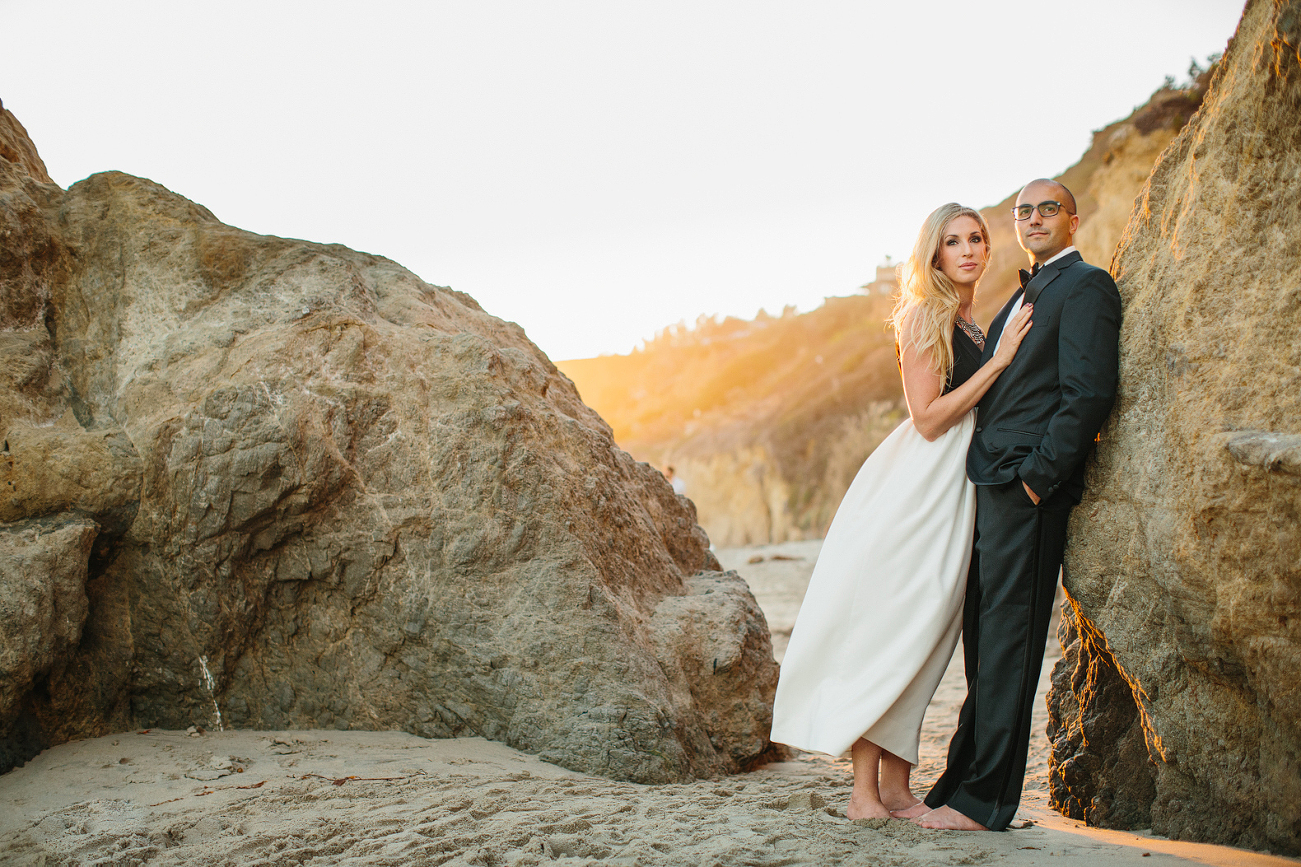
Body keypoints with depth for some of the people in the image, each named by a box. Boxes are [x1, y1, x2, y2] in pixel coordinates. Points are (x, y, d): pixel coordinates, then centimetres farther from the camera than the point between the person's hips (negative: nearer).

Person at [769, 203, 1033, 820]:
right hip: (916, 484, -8)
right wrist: (998, 361, -13)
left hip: (956, 488, 8)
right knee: (886, 624, -8)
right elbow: (929, 418, -13)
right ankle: (865, 788, -5)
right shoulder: (924, 315, -7)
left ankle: (895, 786, 10)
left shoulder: (972, 326, 19)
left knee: (919, 631, 7)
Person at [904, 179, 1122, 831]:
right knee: (982, 647, 11)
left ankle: (985, 801, -2)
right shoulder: (1024, 297, 24)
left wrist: (1036, 476, -18)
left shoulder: (1085, 286, -4)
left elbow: (1089, 394, -15)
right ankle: (960, 787, 17)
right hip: (991, 486, 9)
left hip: (1028, 490, -9)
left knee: (1005, 645, -7)